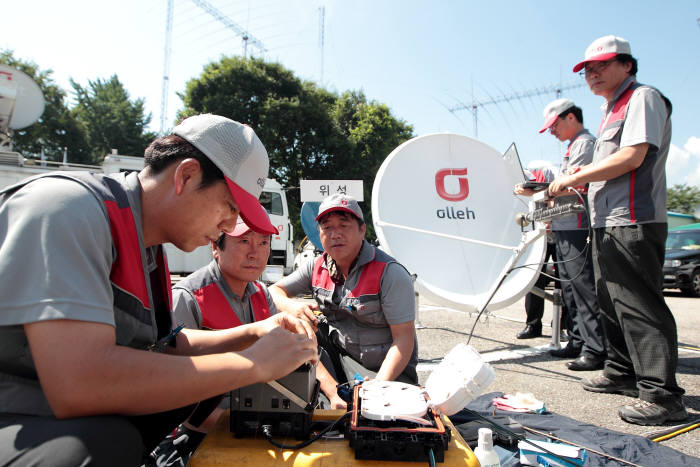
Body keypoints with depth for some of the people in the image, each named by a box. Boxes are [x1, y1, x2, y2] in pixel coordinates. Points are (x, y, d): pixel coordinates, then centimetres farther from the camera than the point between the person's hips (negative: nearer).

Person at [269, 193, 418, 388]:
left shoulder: (389, 272, -18)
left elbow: (404, 339, -19)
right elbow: (274, 291, 7)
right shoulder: (317, 267, 0)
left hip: (385, 370, -6)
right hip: (337, 354, 6)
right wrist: (291, 306, -17)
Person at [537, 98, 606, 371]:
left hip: (577, 229, -10)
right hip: (566, 228, 10)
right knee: (570, 289, 13)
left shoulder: (585, 143, -7)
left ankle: (596, 350, -4)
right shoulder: (574, 146, 24)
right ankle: (578, 343, 21)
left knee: (584, 288, -9)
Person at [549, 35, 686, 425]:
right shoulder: (613, 109, 25)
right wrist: (577, 184, 10)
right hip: (609, 223, 10)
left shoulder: (642, 97, -5)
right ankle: (623, 373, 26)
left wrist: (574, 177, -13)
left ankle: (663, 395, -3)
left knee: (639, 306, -10)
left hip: (633, 224, -10)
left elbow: (632, 157, -19)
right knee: (612, 303, 15)